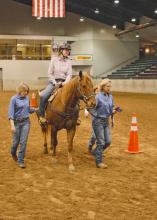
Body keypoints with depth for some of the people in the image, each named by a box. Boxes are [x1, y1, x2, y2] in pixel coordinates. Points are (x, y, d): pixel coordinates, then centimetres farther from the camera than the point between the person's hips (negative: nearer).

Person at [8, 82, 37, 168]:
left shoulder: (27, 98, 3)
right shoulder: (14, 99, -10)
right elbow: (10, 113, -15)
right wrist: (12, 125, -23)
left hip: (26, 122, 3)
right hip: (17, 122, -3)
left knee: (23, 142, -3)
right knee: (16, 141, 12)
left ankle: (20, 160, 5)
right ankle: (13, 153, 44)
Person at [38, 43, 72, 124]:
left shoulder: (69, 61, 6)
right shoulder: (54, 59, 0)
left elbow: (69, 74, 1)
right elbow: (50, 73, -1)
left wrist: (65, 83, -17)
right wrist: (55, 83, -11)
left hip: (64, 82, 3)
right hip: (54, 81, -2)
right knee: (43, 95, -27)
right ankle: (41, 115, -11)